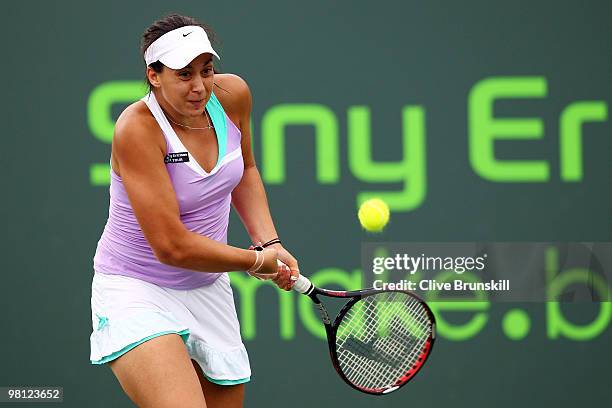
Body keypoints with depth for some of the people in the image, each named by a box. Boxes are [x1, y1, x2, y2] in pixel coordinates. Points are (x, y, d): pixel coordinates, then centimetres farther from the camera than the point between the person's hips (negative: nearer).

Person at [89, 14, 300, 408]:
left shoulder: (232, 95, -4)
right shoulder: (137, 129, -24)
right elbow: (172, 247, -25)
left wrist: (270, 243, 4)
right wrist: (256, 261, -12)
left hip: (208, 288, 7)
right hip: (136, 290, -7)